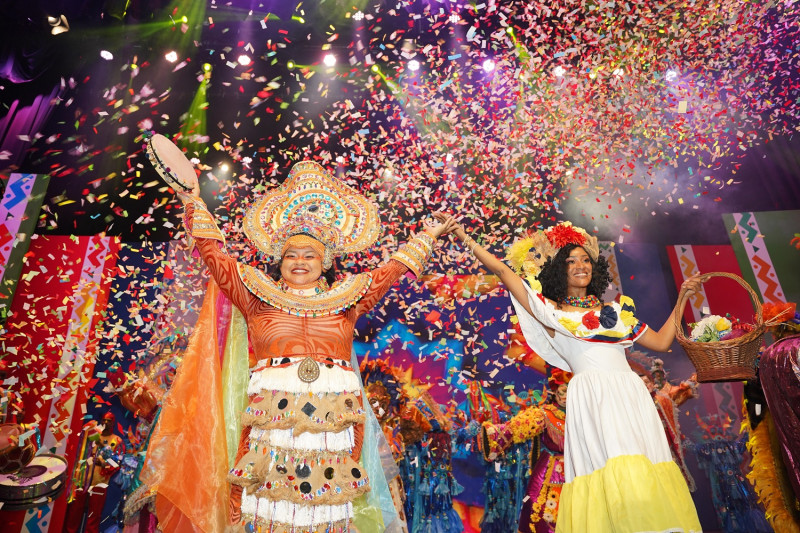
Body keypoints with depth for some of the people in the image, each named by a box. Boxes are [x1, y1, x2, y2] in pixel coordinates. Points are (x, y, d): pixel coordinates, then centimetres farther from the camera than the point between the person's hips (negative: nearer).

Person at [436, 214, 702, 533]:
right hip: (591, 397, -4)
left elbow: (661, 342, 24)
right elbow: (503, 272, 9)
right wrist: (463, 237, 10)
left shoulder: (616, 310, 20)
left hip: (629, 395, 4)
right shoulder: (551, 311, 9)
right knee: (614, 471, -16)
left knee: (643, 473, -2)